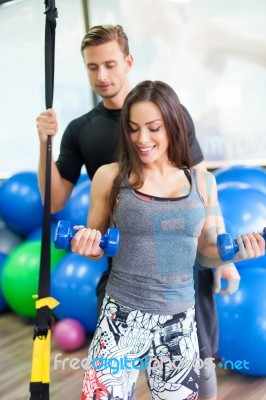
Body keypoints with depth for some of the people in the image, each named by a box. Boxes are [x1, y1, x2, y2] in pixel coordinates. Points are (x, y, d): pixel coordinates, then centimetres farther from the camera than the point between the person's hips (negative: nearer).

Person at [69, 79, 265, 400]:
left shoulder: (202, 182, 2)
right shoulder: (110, 176, -5)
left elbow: (207, 253, 8)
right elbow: (94, 250, 5)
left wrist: (238, 251, -11)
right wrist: (87, 244, -16)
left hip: (179, 321, 2)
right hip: (122, 317, -2)